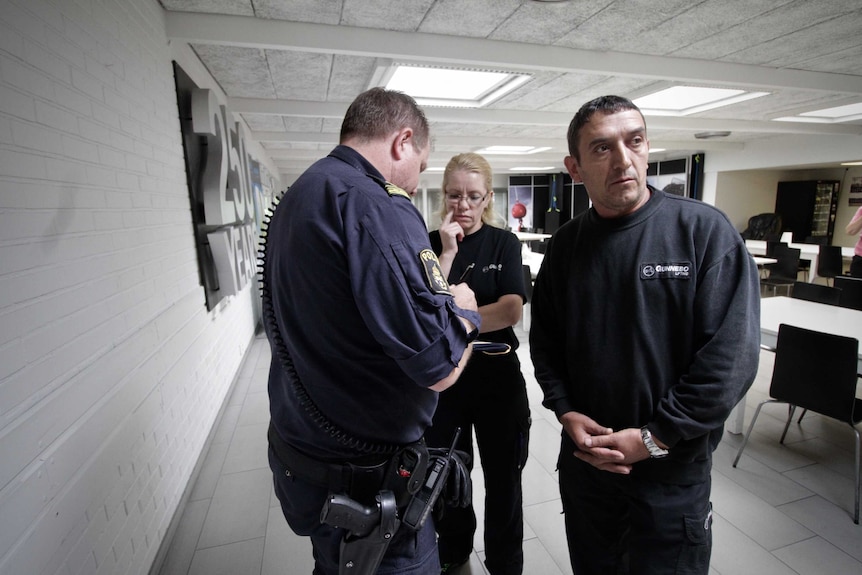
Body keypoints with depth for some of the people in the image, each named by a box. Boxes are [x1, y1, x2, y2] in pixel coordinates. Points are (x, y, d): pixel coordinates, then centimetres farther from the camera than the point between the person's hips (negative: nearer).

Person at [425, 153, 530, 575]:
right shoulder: (429, 244, -1)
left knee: (503, 476, 14)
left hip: (496, 376, -1)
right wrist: (448, 251, -17)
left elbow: (511, 310, -17)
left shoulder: (504, 243, -4)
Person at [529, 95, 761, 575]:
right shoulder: (565, 245, -1)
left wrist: (654, 438, -16)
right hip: (584, 459, 4)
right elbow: (545, 341, 5)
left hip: (674, 468, -3)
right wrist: (567, 414, -7)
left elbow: (732, 354, -16)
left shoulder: (705, 231, -12)